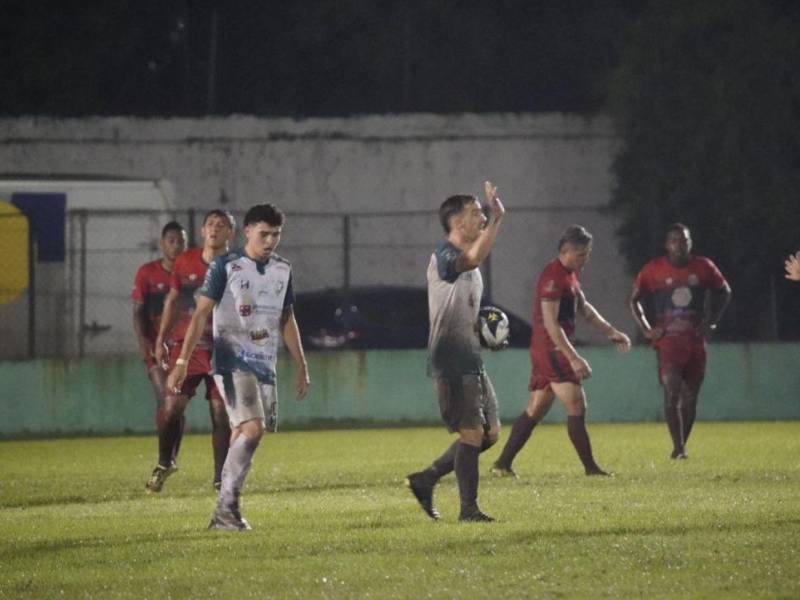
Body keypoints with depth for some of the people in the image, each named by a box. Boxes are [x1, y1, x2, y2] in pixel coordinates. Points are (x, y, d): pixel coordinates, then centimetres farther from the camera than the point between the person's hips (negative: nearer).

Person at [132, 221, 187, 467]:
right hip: (156, 346, -2)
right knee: (165, 398, -15)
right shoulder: (147, 272, -1)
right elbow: (138, 311, -2)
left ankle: (172, 457, 17)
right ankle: (165, 456, -11)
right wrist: (142, 341, -16)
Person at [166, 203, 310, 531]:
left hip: (265, 365, 6)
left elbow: (287, 320, 21)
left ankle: (225, 514, 10)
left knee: (243, 437, 5)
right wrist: (182, 362, -14)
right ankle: (227, 506, -17)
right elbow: (201, 313, -7)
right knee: (252, 428, -21)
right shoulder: (225, 266, -6)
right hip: (233, 363, -6)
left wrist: (301, 367, 21)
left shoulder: (282, 270, 12)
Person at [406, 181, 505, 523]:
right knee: (472, 434, -10)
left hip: (471, 360, 10)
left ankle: (426, 480, 18)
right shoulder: (443, 257, -13)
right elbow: (474, 258, -37)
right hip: (451, 362, -10)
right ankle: (469, 509, -3)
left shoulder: (467, 264, 19)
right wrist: (498, 218, -32)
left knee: (490, 432, 9)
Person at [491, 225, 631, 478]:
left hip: (543, 352, 10)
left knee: (535, 411, 10)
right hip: (552, 350, -10)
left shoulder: (571, 274, 16)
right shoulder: (553, 277, -16)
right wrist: (574, 359, -25)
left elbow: (583, 307, 30)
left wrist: (611, 332, 24)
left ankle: (502, 464, 11)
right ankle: (590, 467, -11)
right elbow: (551, 324, -21)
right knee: (576, 406, -11)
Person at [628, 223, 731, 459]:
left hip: (695, 340, 3)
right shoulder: (653, 270, -3)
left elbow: (723, 292, 17)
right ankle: (678, 447, -16)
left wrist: (711, 322, 8)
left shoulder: (703, 268, 3)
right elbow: (634, 300, 7)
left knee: (690, 397, 6)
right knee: (672, 393, -16)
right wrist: (646, 329, -3)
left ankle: (682, 446, 16)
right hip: (668, 340, -3)